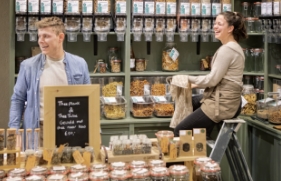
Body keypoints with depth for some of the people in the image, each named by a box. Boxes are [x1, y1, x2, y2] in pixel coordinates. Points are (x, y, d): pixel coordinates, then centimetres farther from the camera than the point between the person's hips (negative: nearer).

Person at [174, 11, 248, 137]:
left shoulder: (226, 49, -18)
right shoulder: (233, 47, 13)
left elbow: (213, 79, -18)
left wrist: (189, 79, -5)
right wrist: (196, 84, 9)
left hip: (223, 104, -11)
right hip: (228, 99, 11)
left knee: (179, 131, -5)